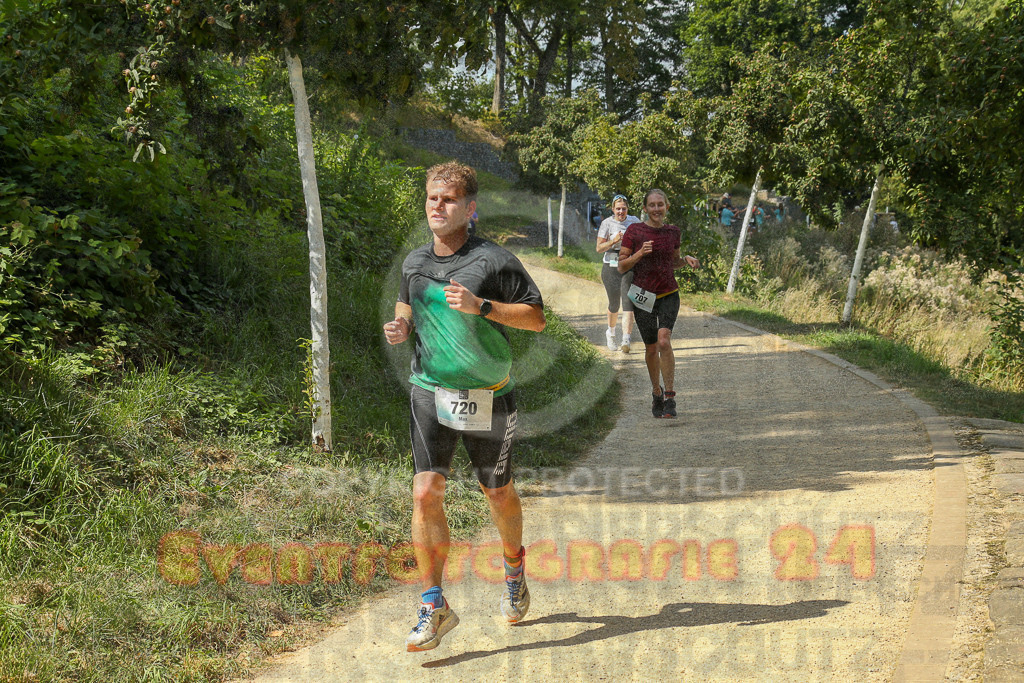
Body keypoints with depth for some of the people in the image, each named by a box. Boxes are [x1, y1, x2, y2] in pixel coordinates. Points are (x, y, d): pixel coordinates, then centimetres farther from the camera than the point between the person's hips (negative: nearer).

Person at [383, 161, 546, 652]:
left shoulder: (493, 261, -9)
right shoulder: (414, 262, 5)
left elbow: (536, 317, -7)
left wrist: (481, 306, -21)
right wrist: (401, 326, 1)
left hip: (486, 395, -3)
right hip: (430, 390, 3)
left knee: (498, 492, 11)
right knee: (426, 492, -10)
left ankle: (514, 567, 41)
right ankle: (434, 606, -4)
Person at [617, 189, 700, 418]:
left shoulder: (672, 232, 4)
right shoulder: (634, 231, -5)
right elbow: (622, 266, -5)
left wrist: (687, 260, -2)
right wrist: (640, 253, -21)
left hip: (668, 295, 0)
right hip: (644, 296, 0)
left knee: (664, 341, -20)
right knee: (651, 348, 9)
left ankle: (670, 398, -17)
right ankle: (657, 392, 33)